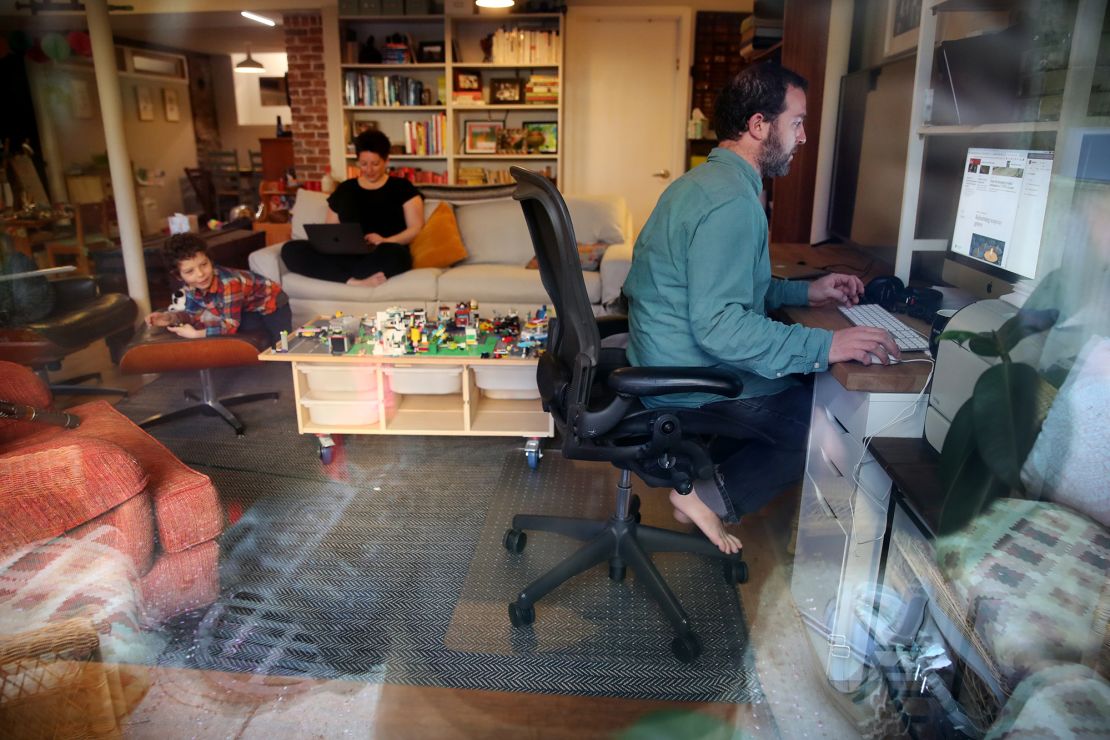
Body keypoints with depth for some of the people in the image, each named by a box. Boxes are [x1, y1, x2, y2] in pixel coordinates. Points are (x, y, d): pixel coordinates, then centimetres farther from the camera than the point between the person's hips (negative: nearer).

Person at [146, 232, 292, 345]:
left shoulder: (228, 283, -39)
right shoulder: (191, 287, -17)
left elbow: (231, 325, -37)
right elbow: (194, 313, -2)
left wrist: (195, 334, -36)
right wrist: (170, 317, -19)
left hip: (272, 304, -6)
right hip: (249, 310, 6)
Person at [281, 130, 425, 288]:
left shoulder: (401, 187, 11)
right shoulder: (345, 189, 20)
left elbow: (416, 228, 2)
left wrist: (385, 241, -15)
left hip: (381, 257, -4)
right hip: (346, 255, 4)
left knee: (392, 255, -42)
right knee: (291, 250, -21)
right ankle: (355, 281, -35)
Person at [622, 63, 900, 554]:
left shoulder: (707, 182, 12)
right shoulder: (731, 202, -23)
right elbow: (718, 324, -30)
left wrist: (805, 292, 14)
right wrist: (825, 347, -27)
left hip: (667, 361, 10)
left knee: (803, 382, 20)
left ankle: (705, 468, 14)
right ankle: (713, 498, 2)